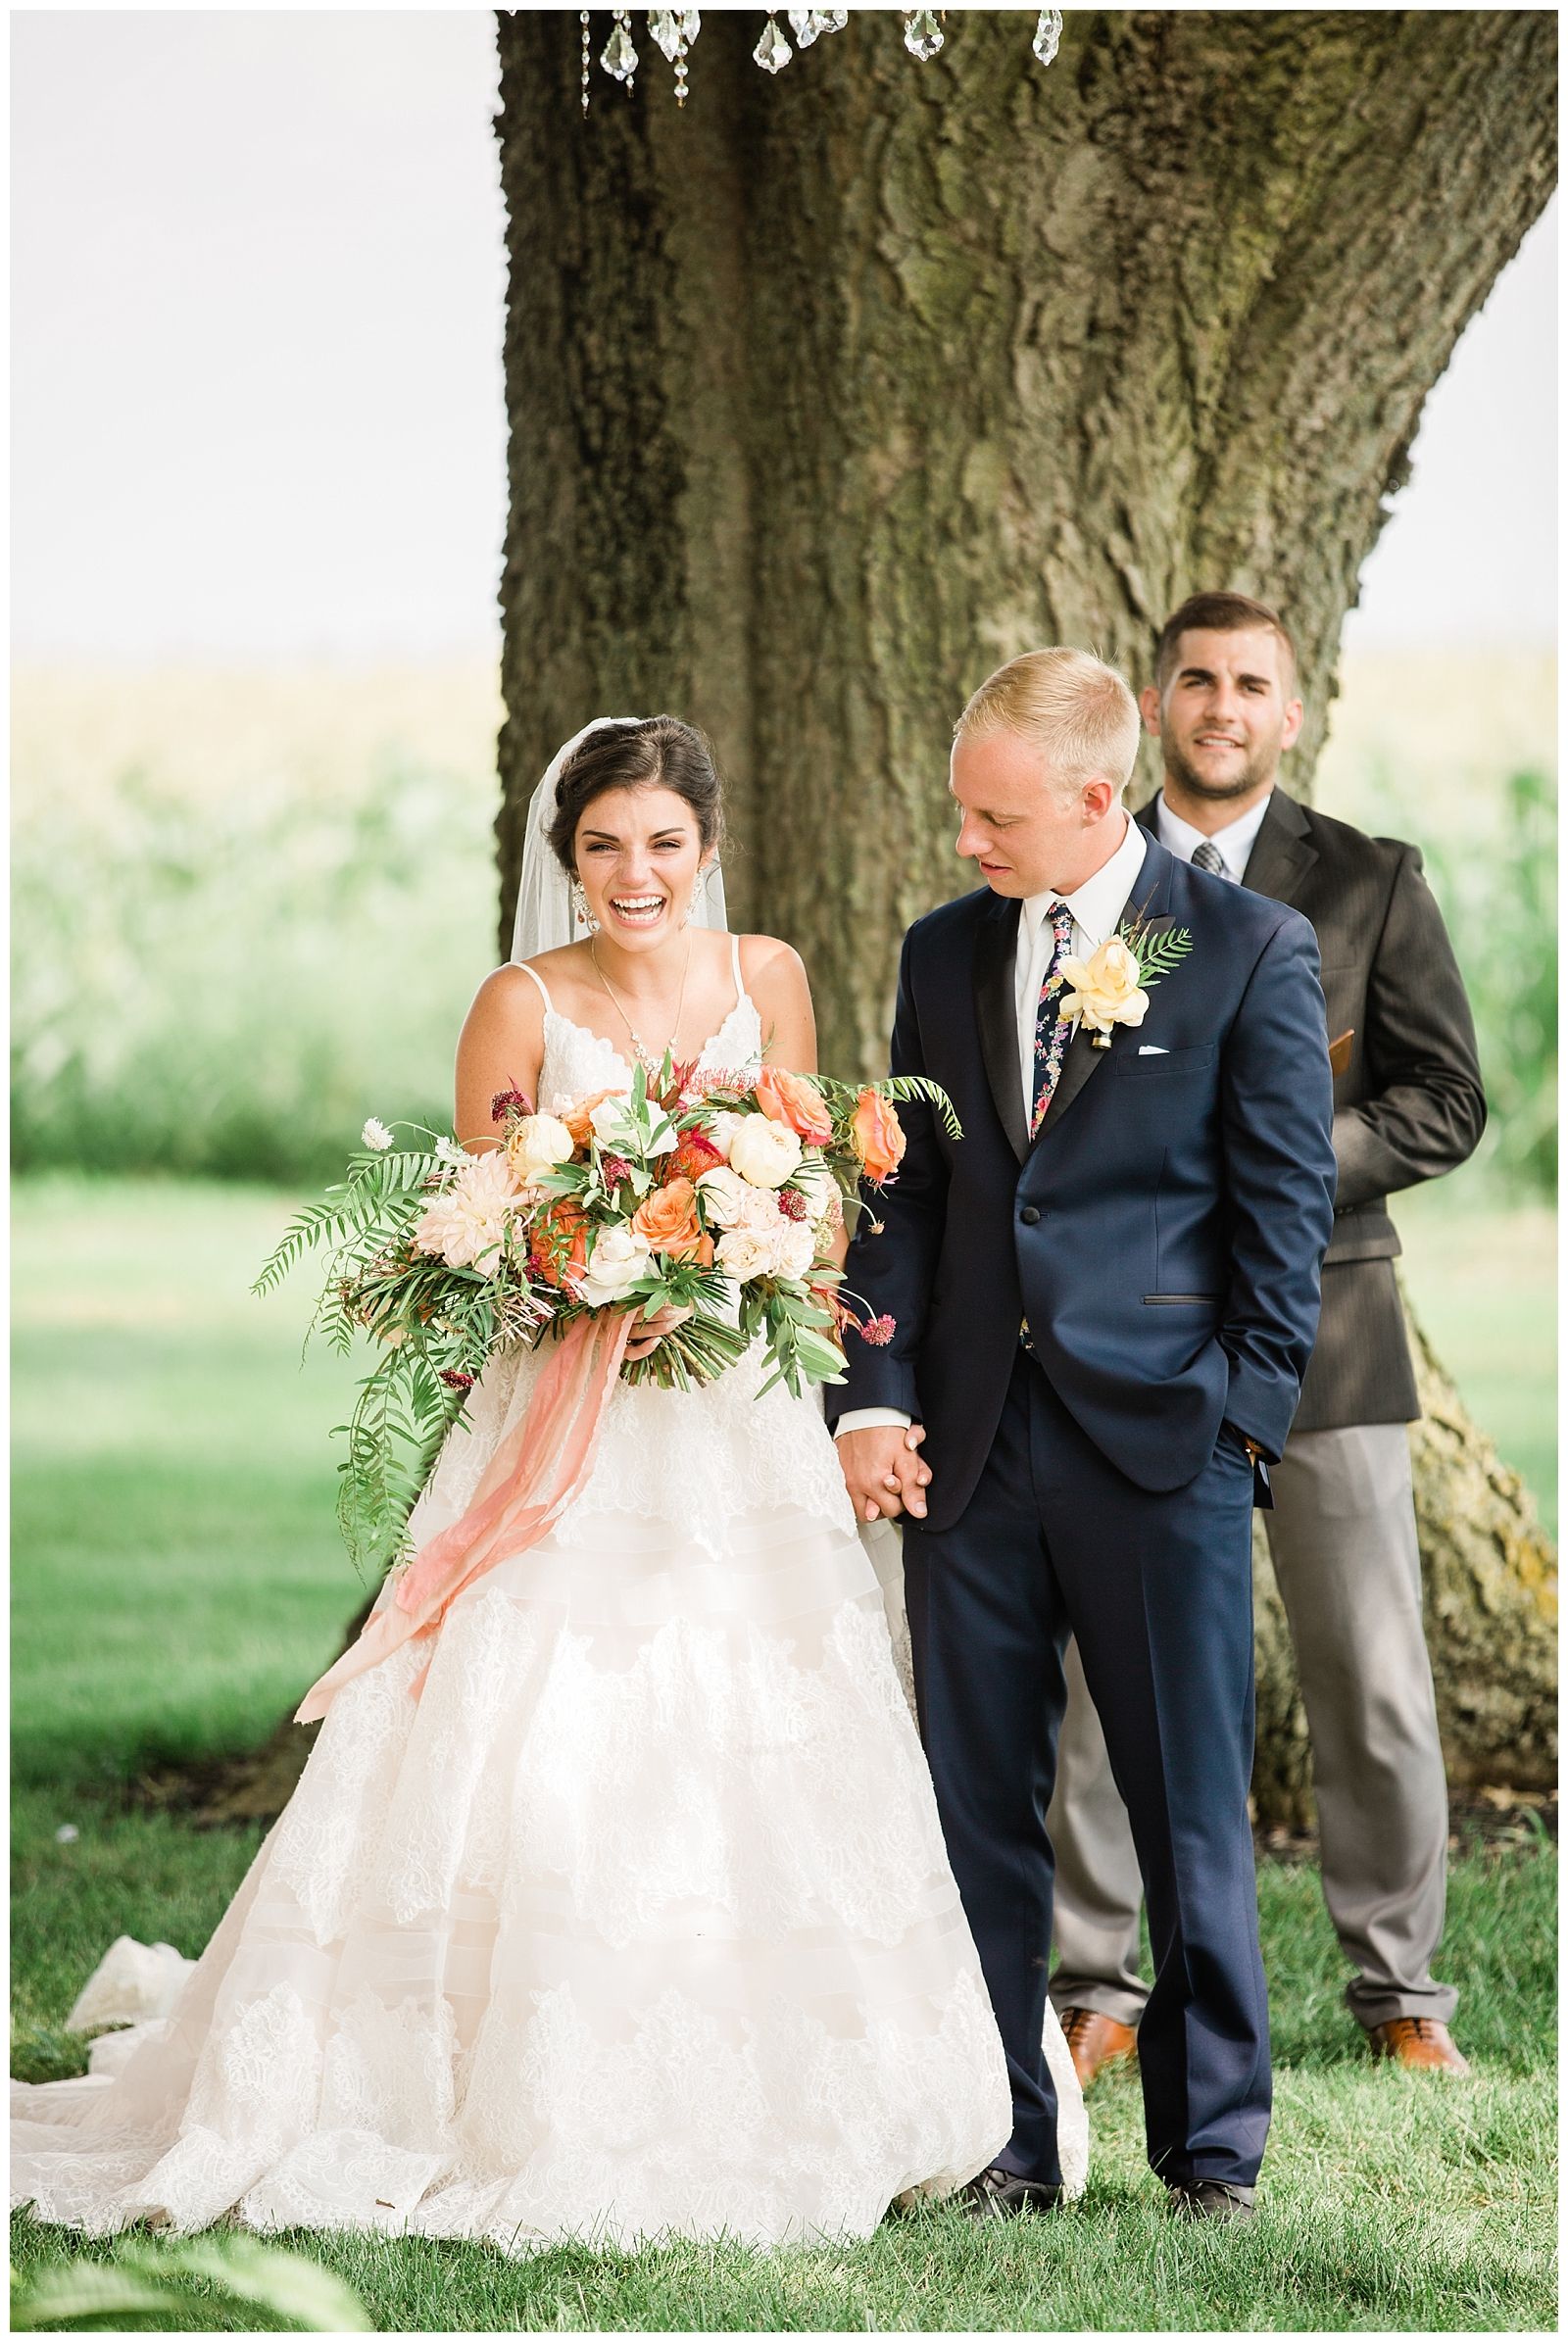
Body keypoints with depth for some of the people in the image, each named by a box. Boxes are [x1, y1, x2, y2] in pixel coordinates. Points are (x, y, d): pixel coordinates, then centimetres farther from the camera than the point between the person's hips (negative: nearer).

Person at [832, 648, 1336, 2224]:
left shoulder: (1250, 950, -1)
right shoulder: (943, 953, 11)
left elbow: (1286, 1203, -1)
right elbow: (904, 1192, 11)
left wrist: (1243, 1413, -7)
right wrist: (872, 1397, 1)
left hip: (1160, 1442, -4)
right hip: (969, 1441, 4)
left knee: (1192, 1812, 2)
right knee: (976, 1805, 5)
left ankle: (1212, 2150, 12)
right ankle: (1002, 2147, 13)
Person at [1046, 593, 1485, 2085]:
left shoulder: (1370, 885, 5)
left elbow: (1447, 1101, 1)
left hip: (1320, 1325, -1)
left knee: (1373, 1683, 0)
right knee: (1106, 1677, 2)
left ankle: (1398, 1991, 13)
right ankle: (1096, 1992, 13)